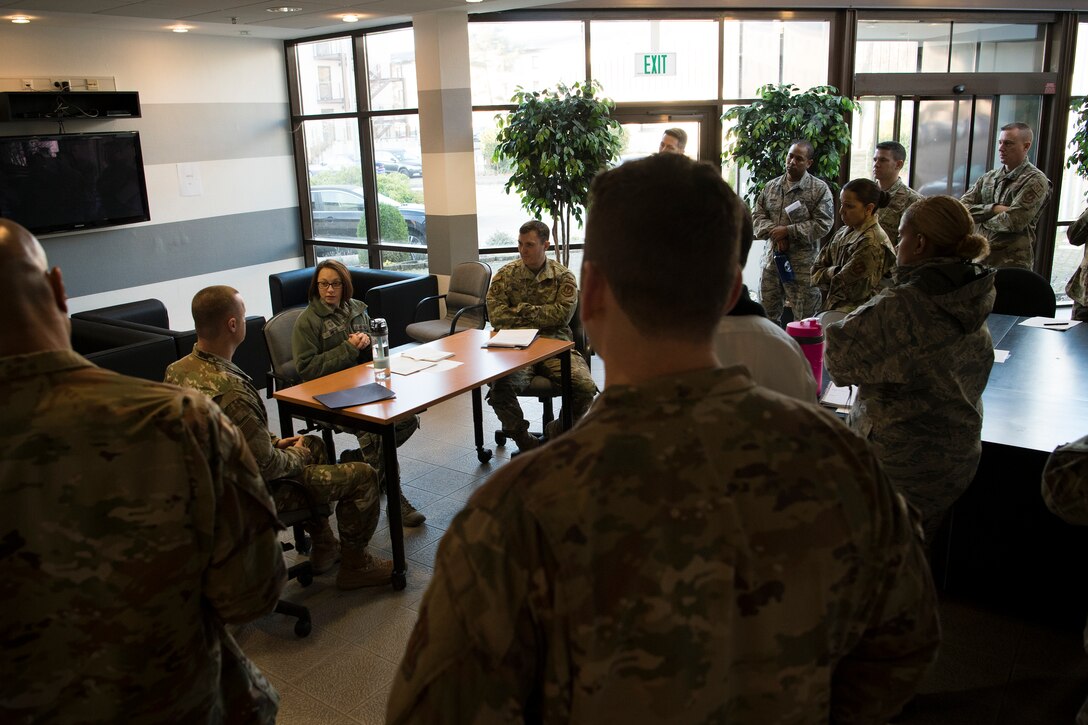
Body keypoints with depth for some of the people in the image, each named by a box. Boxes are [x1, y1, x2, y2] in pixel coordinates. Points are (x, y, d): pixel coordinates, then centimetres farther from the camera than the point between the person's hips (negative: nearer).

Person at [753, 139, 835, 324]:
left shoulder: (819, 189, -4)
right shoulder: (771, 186, 11)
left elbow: (823, 224, -11)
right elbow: (757, 215, 8)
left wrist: (788, 231, -15)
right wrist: (775, 233, -10)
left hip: (802, 265, -5)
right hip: (772, 260, 5)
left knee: (805, 320, 1)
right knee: (767, 314, 13)